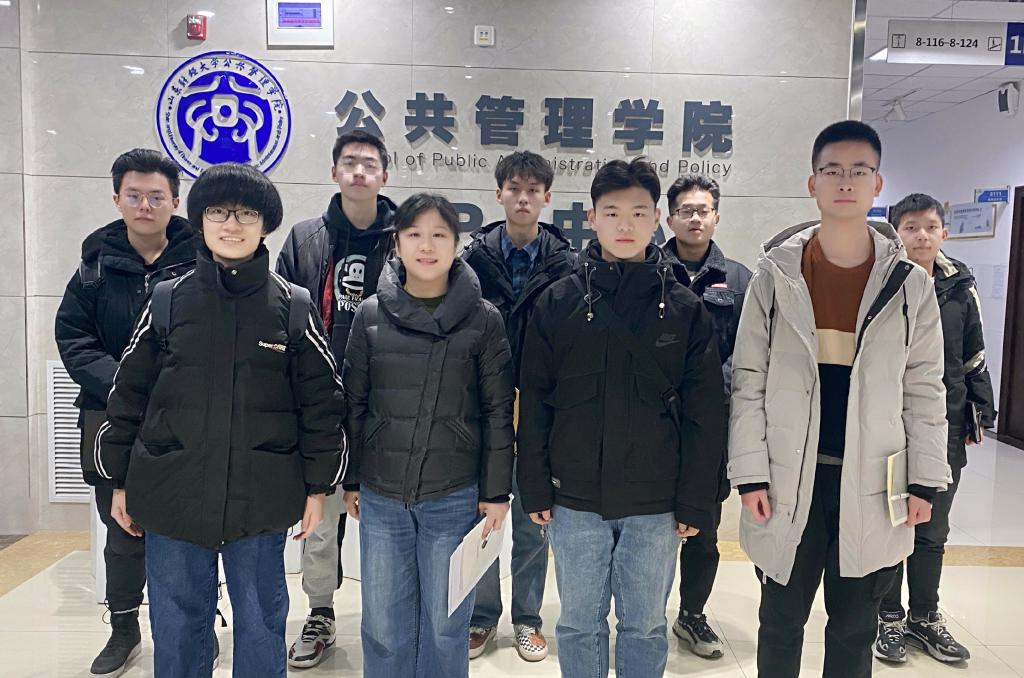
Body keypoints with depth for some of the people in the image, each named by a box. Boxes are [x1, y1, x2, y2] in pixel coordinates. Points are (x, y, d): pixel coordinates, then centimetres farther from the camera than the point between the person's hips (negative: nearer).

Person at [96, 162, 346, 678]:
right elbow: (129, 394, 8)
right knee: (176, 623, 13)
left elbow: (321, 400, 0)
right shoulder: (166, 301, 3)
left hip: (262, 498, -1)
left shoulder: (293, 306, -1)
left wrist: (317, 485, -1)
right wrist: (120, 481, 8)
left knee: (261, 621, 11)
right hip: (171, 494, 2)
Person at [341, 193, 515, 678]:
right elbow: (354, 403, 7)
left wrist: (496, 492, -4)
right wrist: (351, 480, 8)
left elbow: (498, 412, -2)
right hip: (380, 495, 2)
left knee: (445, 624, 11)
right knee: (383, 624, 13)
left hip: (455, 497, -2)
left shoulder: (484, 320, -4)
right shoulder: (371, 314, 2)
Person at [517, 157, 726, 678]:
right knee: (579, 623, 15)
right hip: (575, 501, 0)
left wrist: (696, 503, -3)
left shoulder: (685, 309, -1)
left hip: (656, 505, 0)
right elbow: (534, 404, 0)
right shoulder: (557, 304, -1)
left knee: (645, 625, 15)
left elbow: (703, 415, -1)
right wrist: (535, 489, -2)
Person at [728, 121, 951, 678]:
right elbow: (749, 381, -4)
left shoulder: (909, 284, 1)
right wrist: (750, 472, -8)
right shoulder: (775, 274, -3)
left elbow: (924, 389, 4)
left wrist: (925, 480, 0)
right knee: (781, 622, 15)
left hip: (873, 485, 1)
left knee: (854, 626, 17)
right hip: (789, 480, -1)